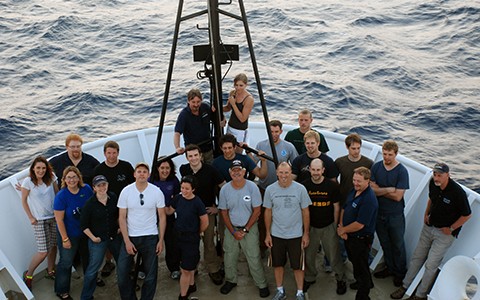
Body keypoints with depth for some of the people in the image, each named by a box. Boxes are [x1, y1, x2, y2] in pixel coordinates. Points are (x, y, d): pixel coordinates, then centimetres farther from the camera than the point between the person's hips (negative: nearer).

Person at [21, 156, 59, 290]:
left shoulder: (51, 178, -4)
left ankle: (50, 271, 33)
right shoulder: (28, 181, -13)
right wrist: (31, 217, -5)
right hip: (40, 220, -4)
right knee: (43, 252, -6)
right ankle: (28, 275, 16)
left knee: (53, 246, 11)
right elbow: (24, 200, -5)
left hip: (54, 217, 4)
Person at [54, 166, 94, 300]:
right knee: (66, 263, 7)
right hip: (69, 235, -5)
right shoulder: (61, 196, -22)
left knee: (88, 258, 24)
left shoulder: (86, 189, -11)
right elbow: (59, 220, -18)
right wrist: (65, 239, -16)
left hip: (86, 232, 5)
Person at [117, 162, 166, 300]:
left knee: (151, 274, 8)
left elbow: (162, 217, 0)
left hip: (150, 237, 0)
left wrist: (161, 240, -3)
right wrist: (127, 241, -9)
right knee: (122, 272, -1)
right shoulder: (126, 191, -6)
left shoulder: (157, 192, -6)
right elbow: (122, 217, -3)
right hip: (130, 237, 0)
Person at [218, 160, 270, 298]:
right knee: (229, 257, 14)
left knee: (254, 258, -1)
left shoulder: (252, 187, -14)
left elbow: (257, 211, -9)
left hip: (249, 228, -2)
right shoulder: (224, 189, -8)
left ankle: (262, 284, 15)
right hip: (231, 228, 3)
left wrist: (245, 230, -11)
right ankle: (231, 280, 35)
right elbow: (224, 212, 0)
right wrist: (233, 231, -7)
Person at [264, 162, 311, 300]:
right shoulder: (270, 189, -6)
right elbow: (268, 212, 3)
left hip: (296, 235, -2)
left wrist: (306, 234, -2)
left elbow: (305, 212, -3)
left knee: (297, 265, 8)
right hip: (276, 235, 2)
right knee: (278, 264, 14)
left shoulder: (300, 189, -10)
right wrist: (268, 234, 3)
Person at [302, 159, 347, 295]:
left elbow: (336, 206, -1)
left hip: (328, 226, -2)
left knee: (334, 255, 4)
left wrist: (335, 225, 0)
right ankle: (310, 278, 34)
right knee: (309, 255, 12)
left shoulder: (331, 185, -11)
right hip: (311, 226, 2)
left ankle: (341, 279, 24)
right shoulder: (304, 186, -8)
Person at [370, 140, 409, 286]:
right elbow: (372, 189, -11)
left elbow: (397, 196, -21)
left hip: (395, 215, -4)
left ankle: (400, 273, 32)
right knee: (385, 243, 20)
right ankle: (390, 268, 40)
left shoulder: (402, 171, -18)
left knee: (398, 245, 13)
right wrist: (388, 189, -22)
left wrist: (379, 190, -16)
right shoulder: (376, 167, -6)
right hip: (379, 212, 4)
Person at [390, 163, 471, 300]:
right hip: (429, 226, 6)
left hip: (445, 233, -6)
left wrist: (451, 229, -10)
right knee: (417, 257, 13)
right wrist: (426, 214, 7)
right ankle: (405, 286, 27)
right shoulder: (433, 184, -8)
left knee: (431, 264, 0)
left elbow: (467, 215, -15)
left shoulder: (457, 192, -27)